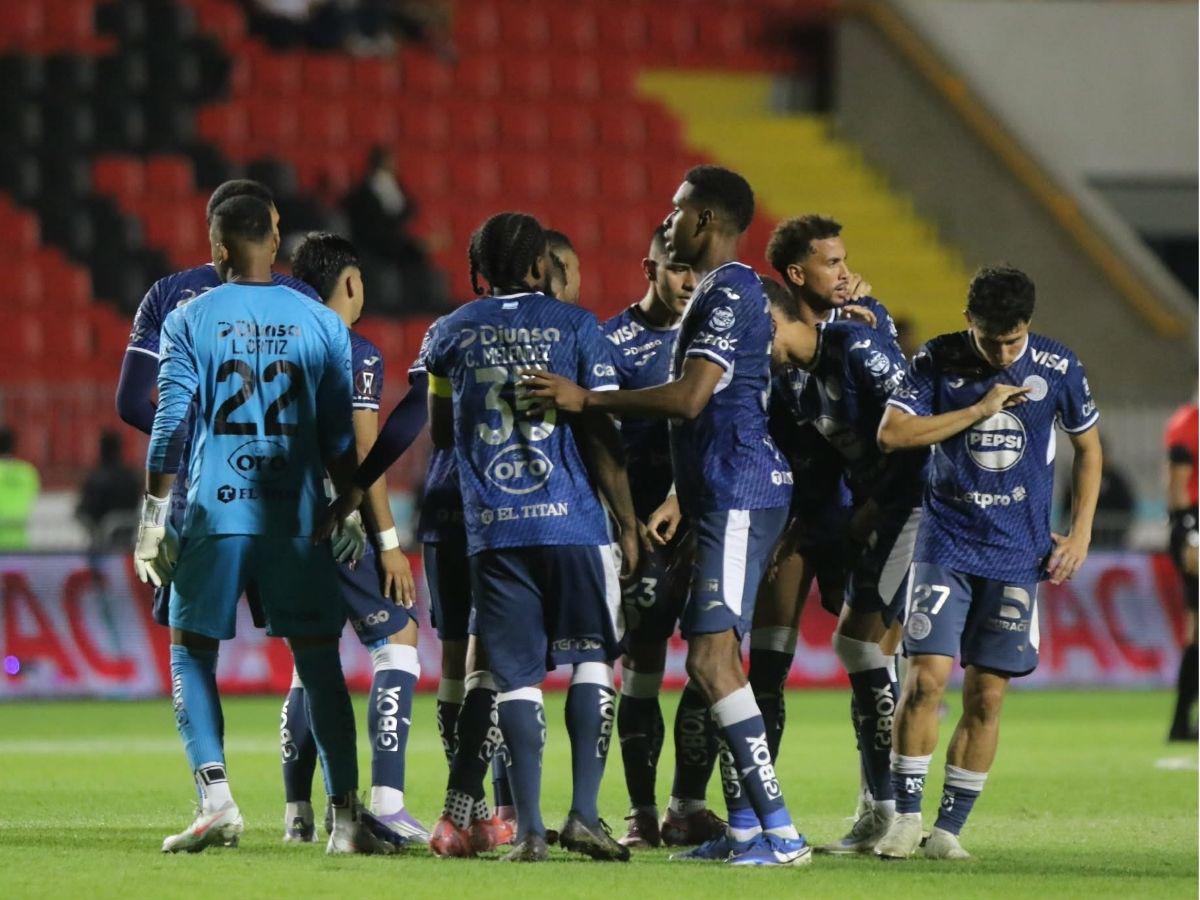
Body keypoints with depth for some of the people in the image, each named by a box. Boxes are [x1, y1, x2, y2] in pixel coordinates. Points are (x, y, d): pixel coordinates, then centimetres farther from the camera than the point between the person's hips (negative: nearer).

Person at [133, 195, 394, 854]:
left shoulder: (189, 321, 1)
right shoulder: (320, 323, 6)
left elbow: (169, 427, -3)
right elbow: (340, 438, 7)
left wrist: (152, 521, 1)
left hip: (214, 511, -2)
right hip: (298, 520, 2)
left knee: (191, 652, 9)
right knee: (318, 661, 6)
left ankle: (216, 798, -7)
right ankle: (346, 816, -1)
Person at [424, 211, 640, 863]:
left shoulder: (451, 333, 9)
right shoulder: (575, 327, 2)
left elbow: (440, 435, 20)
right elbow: (601, 439, -1)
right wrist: (628, 525, 4)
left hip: (491, 526, 2)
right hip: (571, 518, -2)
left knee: (516, 678, 4)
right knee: (591, 661, 7)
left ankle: (528, 827, -2)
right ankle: (584, 813, -3)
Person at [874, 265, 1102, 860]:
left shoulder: (1058, 369, -1)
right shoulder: (938, 361, -4)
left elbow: (1088, 448, 13)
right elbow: (891, 434, -12)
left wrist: (1080, 533, 6)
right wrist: (979, 409, -16)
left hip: (1019, 556, 1)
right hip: (946, 542, -1)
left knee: (987, 696, 0)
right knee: (926, 677, -13)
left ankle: (950, 826, 8)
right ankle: (906, 816, -2)